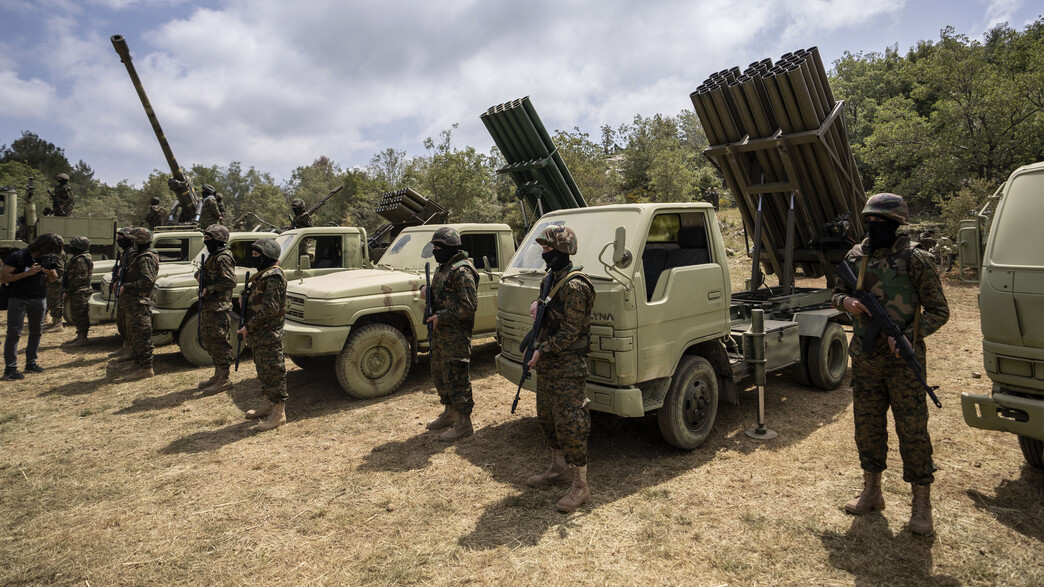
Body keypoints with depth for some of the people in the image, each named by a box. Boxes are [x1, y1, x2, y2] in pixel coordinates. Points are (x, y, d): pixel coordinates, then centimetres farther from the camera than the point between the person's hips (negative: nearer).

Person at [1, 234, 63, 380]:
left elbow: (52, 279, 14)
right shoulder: (17, 257, -11)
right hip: (18, 300, -5)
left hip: (39, 300, 5)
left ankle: (31, 363, 19)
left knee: (36, 332, 9)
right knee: (14, 333, -7)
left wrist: (51, 272, -9)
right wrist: (28, 273, -23)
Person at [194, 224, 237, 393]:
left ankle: (224, 380, 1)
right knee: (209, 341, 16)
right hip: (208, 307, 10)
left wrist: (209, 289, -18)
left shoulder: (223, 257, -14)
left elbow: (230, 282, -21)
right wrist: (200, 275, 5)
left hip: (219, 308, -10)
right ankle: (218, 375, 26)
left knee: (220, 343, -6)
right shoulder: (212, 256, 17)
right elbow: (200, 273, 28)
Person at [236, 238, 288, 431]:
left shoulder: (273, 276, -17)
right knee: (263, 371, 19)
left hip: (269, 334, -11)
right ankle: (267, 405, 33)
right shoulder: (263, 274, 16)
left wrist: (249, 327, -19)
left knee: (274, 372, -5)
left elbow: (270, 308, -23)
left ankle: (278, 414, 1)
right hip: (259, 334, 11)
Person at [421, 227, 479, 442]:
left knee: (456, 378, -3)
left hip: (455, 336, -10)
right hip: (439, 333, 10)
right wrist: (425, 289, 4)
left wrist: (441, 317, -22)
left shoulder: (462, 271, -18)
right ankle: (450, 413, 36)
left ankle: (464, 423, 7)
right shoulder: (443, 268, 14)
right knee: (440, 375, 20)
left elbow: (469, 306, -24)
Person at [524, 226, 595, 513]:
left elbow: (570, 331, -21)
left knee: (570, 424, -4)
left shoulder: (574, 285, -19)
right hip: (546, 363, 10)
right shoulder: (551, 277, 11)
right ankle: (559, 469, 35)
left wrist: (542, 351, -16)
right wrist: (536, 304, 4)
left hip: (566, 365, -10)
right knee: (547, 417, 19)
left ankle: (580, 486, 7)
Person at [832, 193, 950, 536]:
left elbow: (939, 311, -5)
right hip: (864, 360, 5)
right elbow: (838, 293, 16)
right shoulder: (856, 256, 5)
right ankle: (872, 492, 29)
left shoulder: (914, 259, -8)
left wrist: (909, 337, -20)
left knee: (912, 430, 2)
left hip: (903, 362, -4)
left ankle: (921, 503, 17)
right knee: (867, 427, 13)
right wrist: (847, 302, -8)